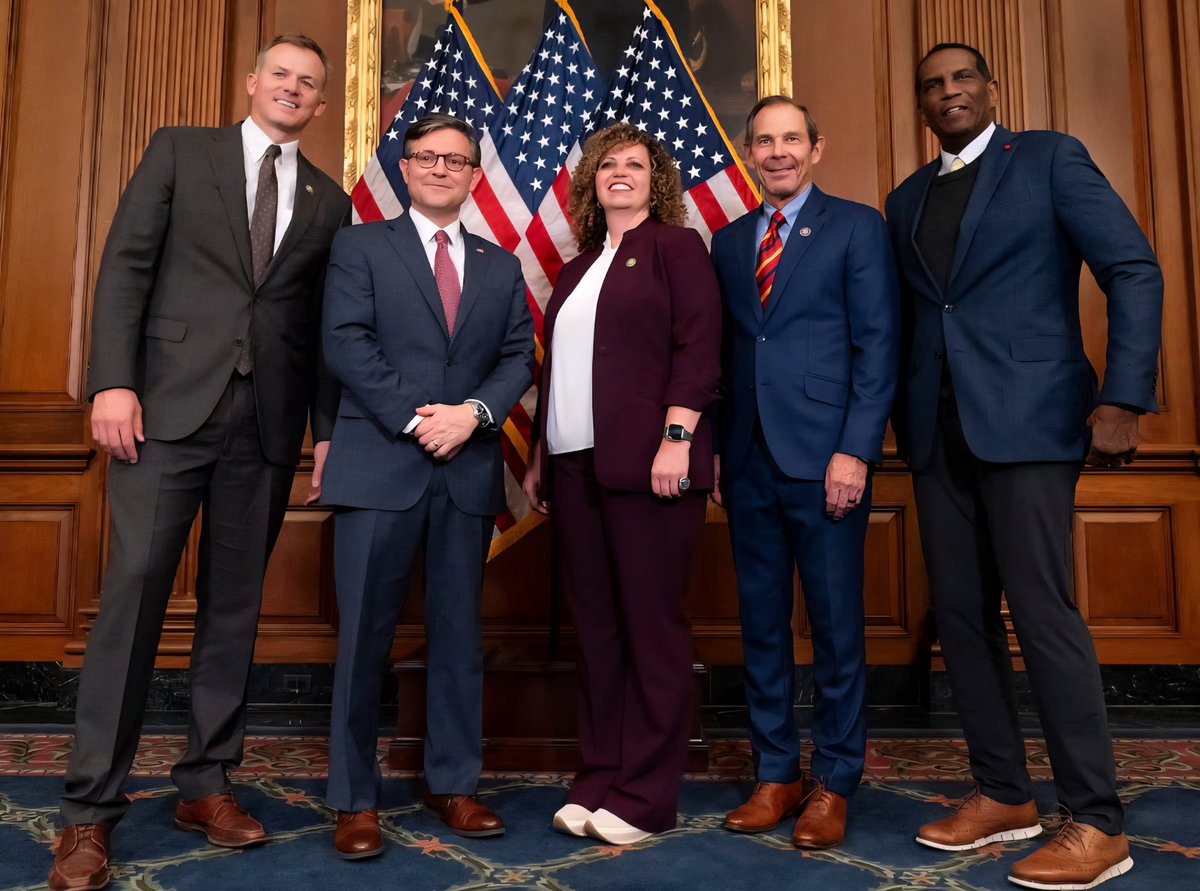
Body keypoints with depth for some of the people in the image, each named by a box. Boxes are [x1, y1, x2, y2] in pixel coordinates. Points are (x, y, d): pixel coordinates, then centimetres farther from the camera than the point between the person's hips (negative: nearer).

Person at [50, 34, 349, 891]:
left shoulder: (329, 200, 16)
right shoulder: (179, 150, 10)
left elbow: (326, 326, 12)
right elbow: (125, 266, 1)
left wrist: (328, 430, 6)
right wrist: (113, 380, -10)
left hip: (268, 423, 3)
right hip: (170, 404, -2)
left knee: (235, 604, 7)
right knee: (134, 590, -5)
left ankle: (207, 785, 19)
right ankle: (91, 810, 4)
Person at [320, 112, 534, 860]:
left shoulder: (500, 266, 17)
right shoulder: (361, 246, 7)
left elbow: (519, 357, 8)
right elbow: (347, 345, -5)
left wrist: (473, 412, -10)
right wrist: (416, 420, -13)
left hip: (469, 469, 3)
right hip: (380, 465, -3)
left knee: (460, 633, 9)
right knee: (366, 636, 0)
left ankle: (454, 786, 21)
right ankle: (355, 800, 12)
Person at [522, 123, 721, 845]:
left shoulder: (675, 245, 5)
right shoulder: (577, 269, 23)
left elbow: (699, 348, -7)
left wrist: (676, 437, -17)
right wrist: (539, 458, 17)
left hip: (646, 462, -6)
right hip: (575, 466, 6)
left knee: (653, 625, -1)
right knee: (596, 627, 8)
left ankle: (646, 796, 7)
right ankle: (599, 779, 17)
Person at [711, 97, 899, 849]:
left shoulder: (857, 227, 3)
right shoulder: (729, 241, 16)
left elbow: (878, 347, -5)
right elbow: (725, 350, 13)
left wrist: (856, 450, -13)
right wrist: (715, 447, 5)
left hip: (825, 457, -4)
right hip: (748, 460, 5)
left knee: (836, 625, 4)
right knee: (762, 624, 10)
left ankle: (834, 783, 18)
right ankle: (776, 773, 23)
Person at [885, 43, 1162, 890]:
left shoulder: (1050, 157, 3)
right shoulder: (907, 199, 18)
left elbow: (1135, 271, -4)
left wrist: (1123, 398, -14)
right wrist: (905, 420, 9)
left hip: (1025, 417, -5)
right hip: (937, 431, 6)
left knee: (1043, 612, -8)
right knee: (961, 615, 7)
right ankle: (1004, 794, 20)